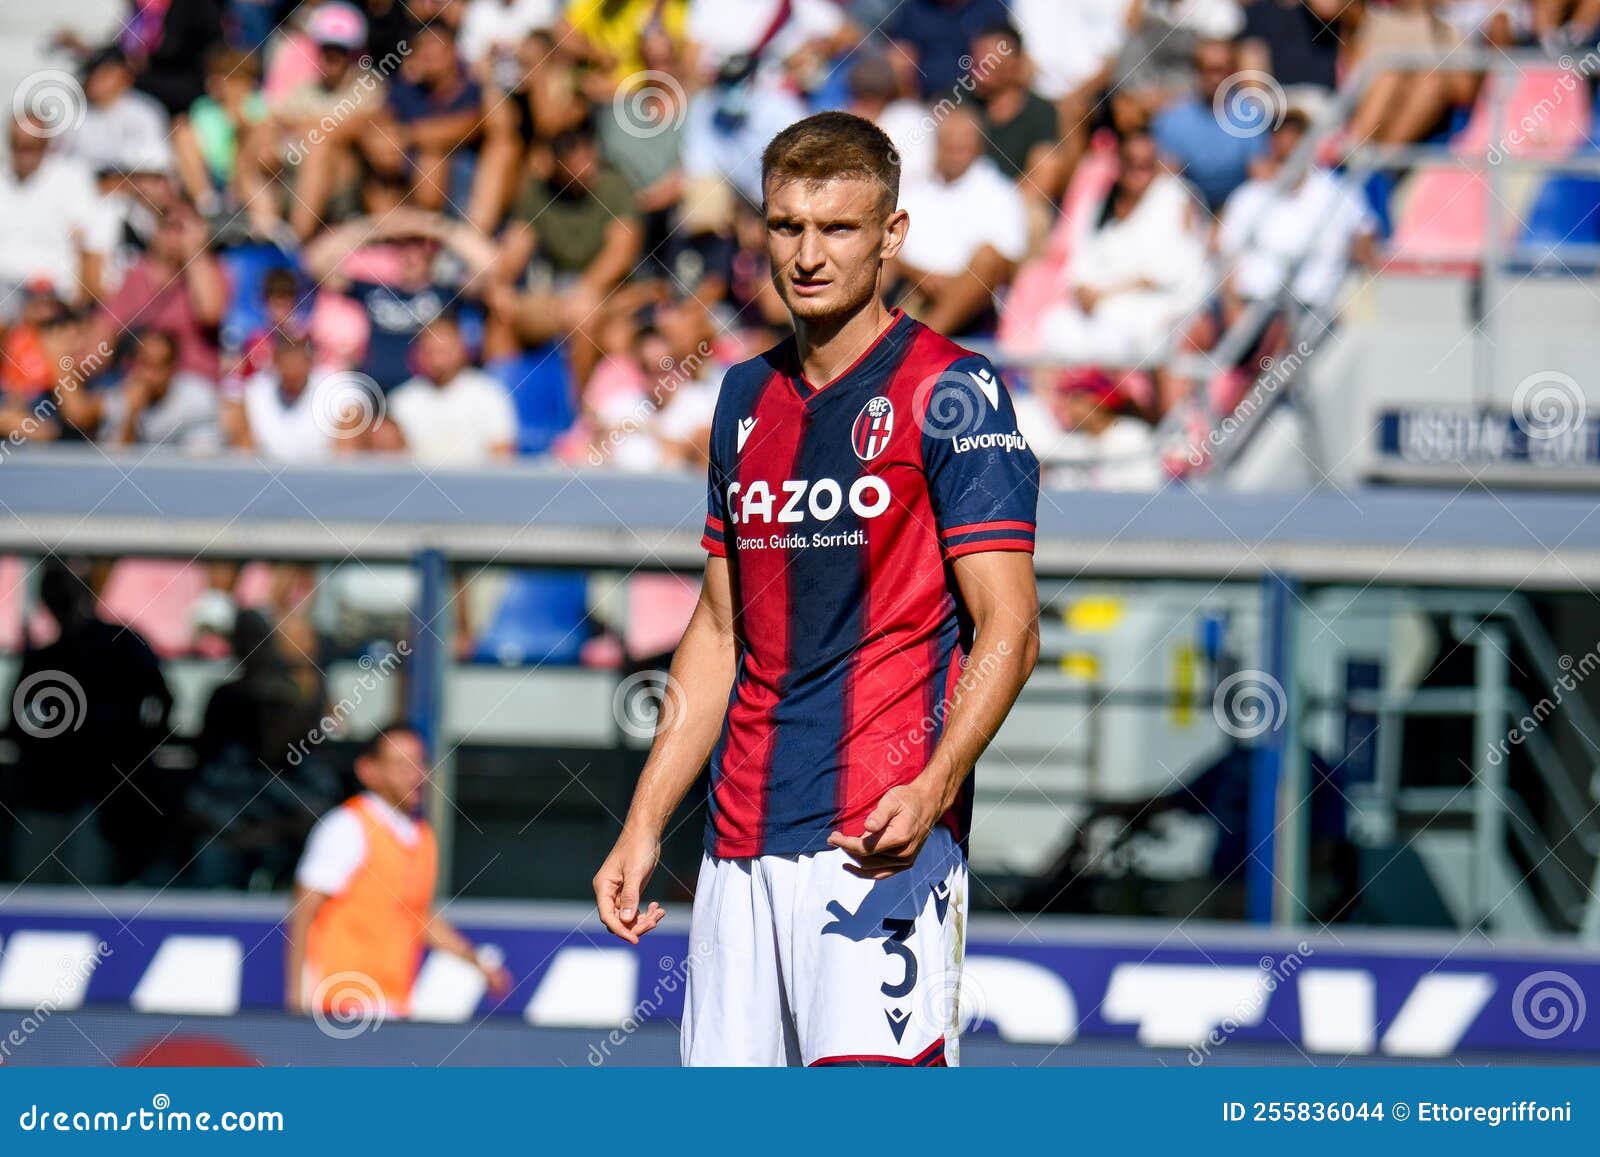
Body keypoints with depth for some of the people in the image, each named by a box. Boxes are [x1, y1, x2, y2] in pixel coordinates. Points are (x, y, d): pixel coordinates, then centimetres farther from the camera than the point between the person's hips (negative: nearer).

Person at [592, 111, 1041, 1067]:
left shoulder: (950, 392, -4)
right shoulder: (748, 399, 16)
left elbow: (1009, 629, -10)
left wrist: (931, 790, -25)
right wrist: (644, 826, 17)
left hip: (884, 840, -7)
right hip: (742, 843, 7)